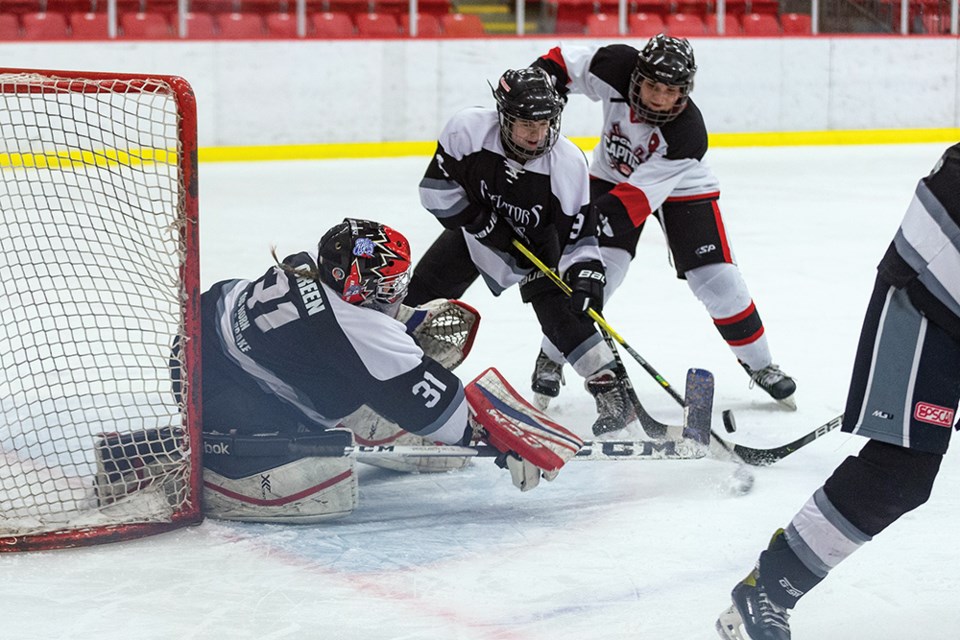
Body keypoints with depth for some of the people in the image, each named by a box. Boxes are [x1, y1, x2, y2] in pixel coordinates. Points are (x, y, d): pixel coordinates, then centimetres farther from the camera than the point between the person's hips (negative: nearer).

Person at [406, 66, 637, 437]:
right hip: (474, 227, 2)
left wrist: (586, 277, -36)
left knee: (559, 310, -20)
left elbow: (579, 235, -22)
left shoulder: (567, 162, -30)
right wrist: (487, 225, -26)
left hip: (536, 240, -2)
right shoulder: (469, 129, -30)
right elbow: (437, 187, -21)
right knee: (418, 297, 1)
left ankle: (609, 387, -14)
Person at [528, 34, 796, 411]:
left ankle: (759, 365, 14)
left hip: (680, 188, -1)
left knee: (717, 281, -7)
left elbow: (640, 196, -38)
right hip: (613, 175, 2)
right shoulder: (617, 68, -29)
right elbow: (565, 62, -11)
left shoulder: (688, 133, -36)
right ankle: (551, 359, 2)